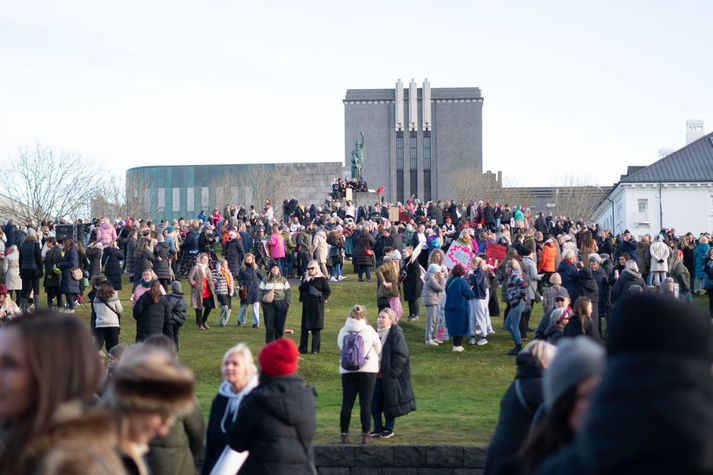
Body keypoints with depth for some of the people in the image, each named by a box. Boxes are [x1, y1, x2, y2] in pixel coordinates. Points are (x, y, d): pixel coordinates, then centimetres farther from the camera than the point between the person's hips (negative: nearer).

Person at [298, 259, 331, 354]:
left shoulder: (321, 279, -1)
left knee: (316, 327, -2)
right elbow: (301, 288, -1)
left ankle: (315, 349, 2)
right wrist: (307, 280, -12)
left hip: (317, 305, -3)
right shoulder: (305, 278, 10)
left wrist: (322, 298, -8)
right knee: (305, 327, 4)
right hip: (307, 305, 3)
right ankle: (303, 349, 9)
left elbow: (328, 291, -1)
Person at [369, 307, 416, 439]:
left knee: (390, 402, 3)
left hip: (391, 375, -7)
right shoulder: (378, 333, 11)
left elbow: (401, 355, -15)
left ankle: (389, 429, 14)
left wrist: (392, 372, -17)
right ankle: (378, 428, 17)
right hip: (378, 373, 7)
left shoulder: (396, 334, -12)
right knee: (375, 403, 7)